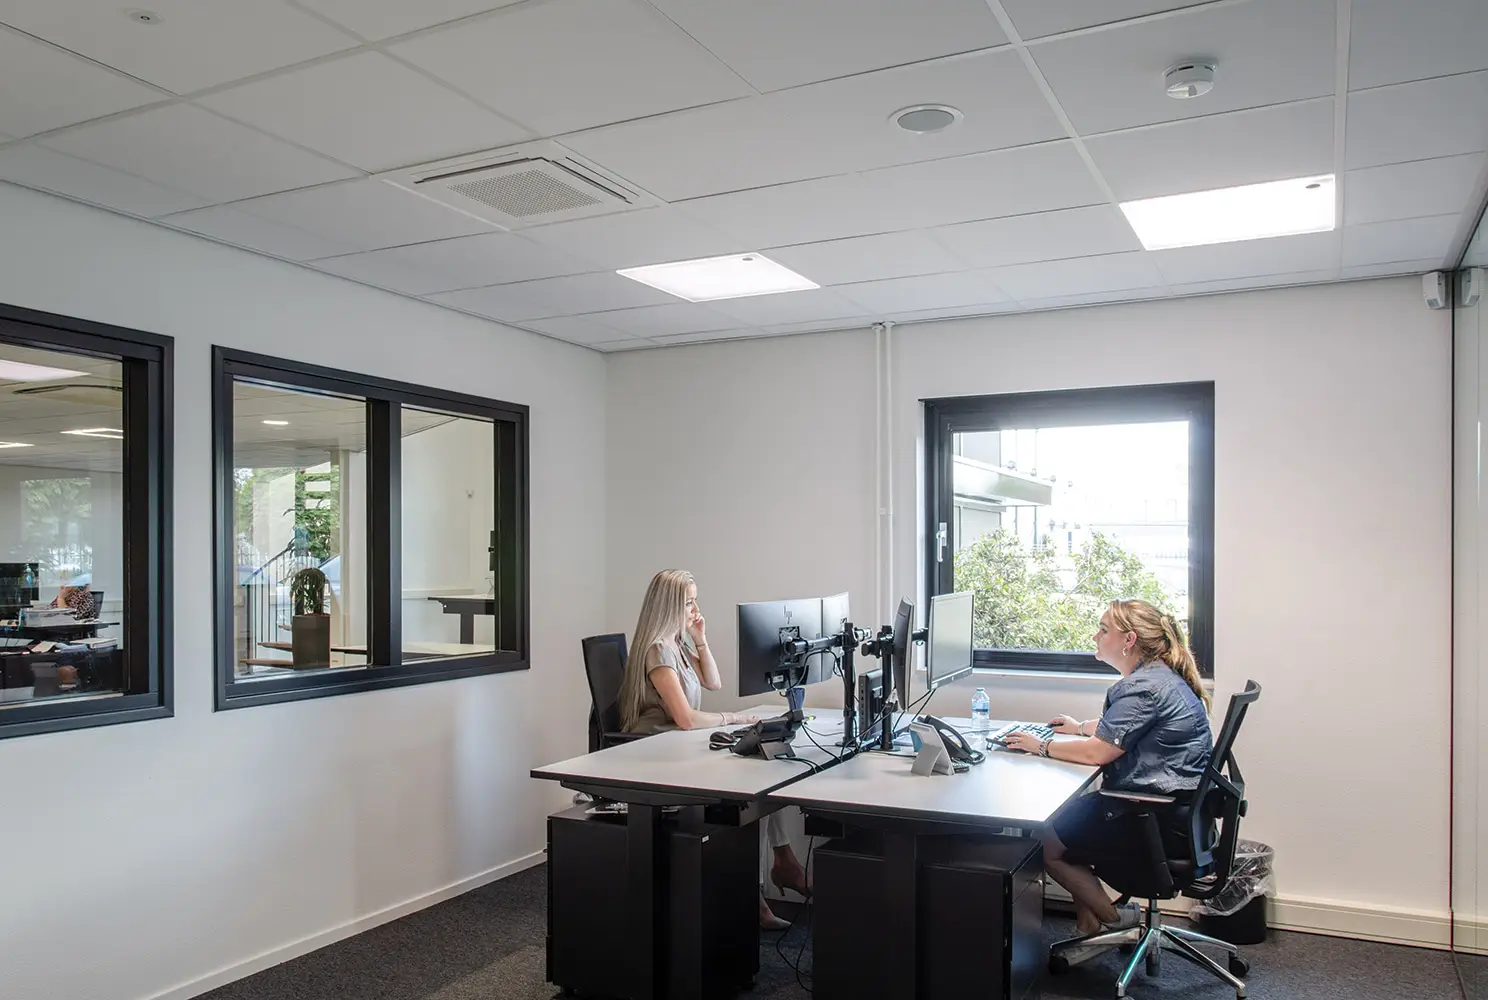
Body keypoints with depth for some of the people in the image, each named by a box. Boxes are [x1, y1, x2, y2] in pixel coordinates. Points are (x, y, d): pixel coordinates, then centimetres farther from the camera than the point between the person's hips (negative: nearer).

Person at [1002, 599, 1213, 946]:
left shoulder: (1145, 687, -20)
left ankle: (1114, 921, 12)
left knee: (1047, 843, -7)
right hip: (1169, 808, 11)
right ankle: (1089, 926, 14)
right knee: (1063, 818, 14)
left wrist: (1040, 746, -10)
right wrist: (1081, 727, 33)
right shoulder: (1158, 677, 13)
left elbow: (1097, 752, -22)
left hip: (1163, 824, -11)